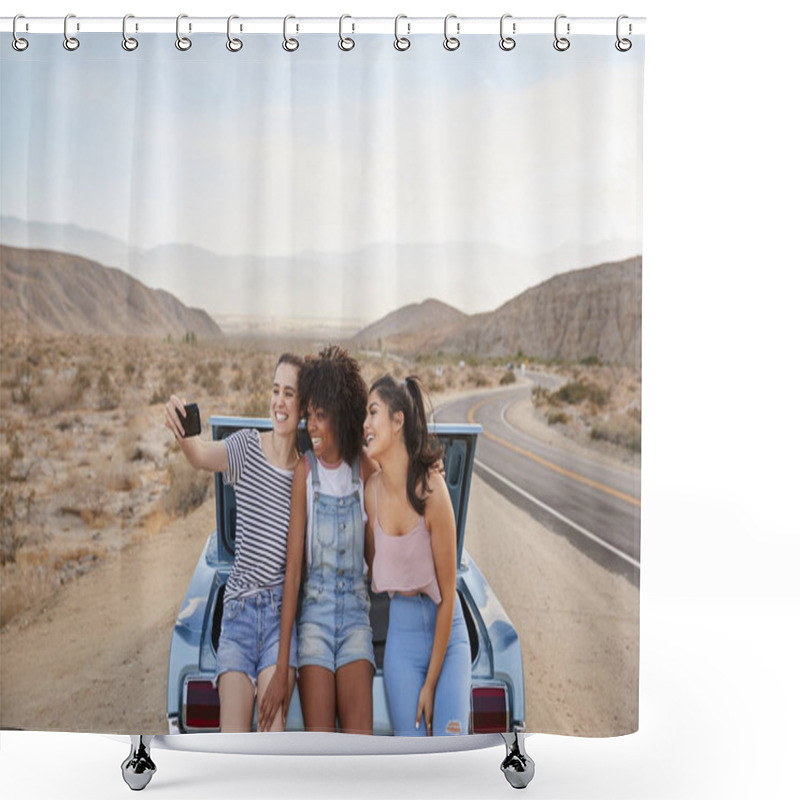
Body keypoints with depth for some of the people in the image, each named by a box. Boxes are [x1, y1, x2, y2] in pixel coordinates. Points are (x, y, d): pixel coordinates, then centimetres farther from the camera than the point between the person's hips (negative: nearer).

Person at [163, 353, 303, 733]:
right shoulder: (248, 446, 0)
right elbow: (203, 456, -19)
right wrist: (182, 433, -41)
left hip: (283, 609, 0)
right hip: (239, 606, 0)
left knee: (271, 730, -14)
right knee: (232, 740, -7)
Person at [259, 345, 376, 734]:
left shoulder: (364, 468, 0)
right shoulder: (305, 470, -6)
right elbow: (293, 565, -9)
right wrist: (281, 668, -11)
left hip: (356, 611, 2)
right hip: (315, 610, -2)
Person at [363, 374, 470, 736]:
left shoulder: (431, 489, -18)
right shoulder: (372, 489, -5)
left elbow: (447, 596, -13)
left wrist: (430, 683, -10)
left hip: (446, 630, -3)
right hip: (401, 629, 3)